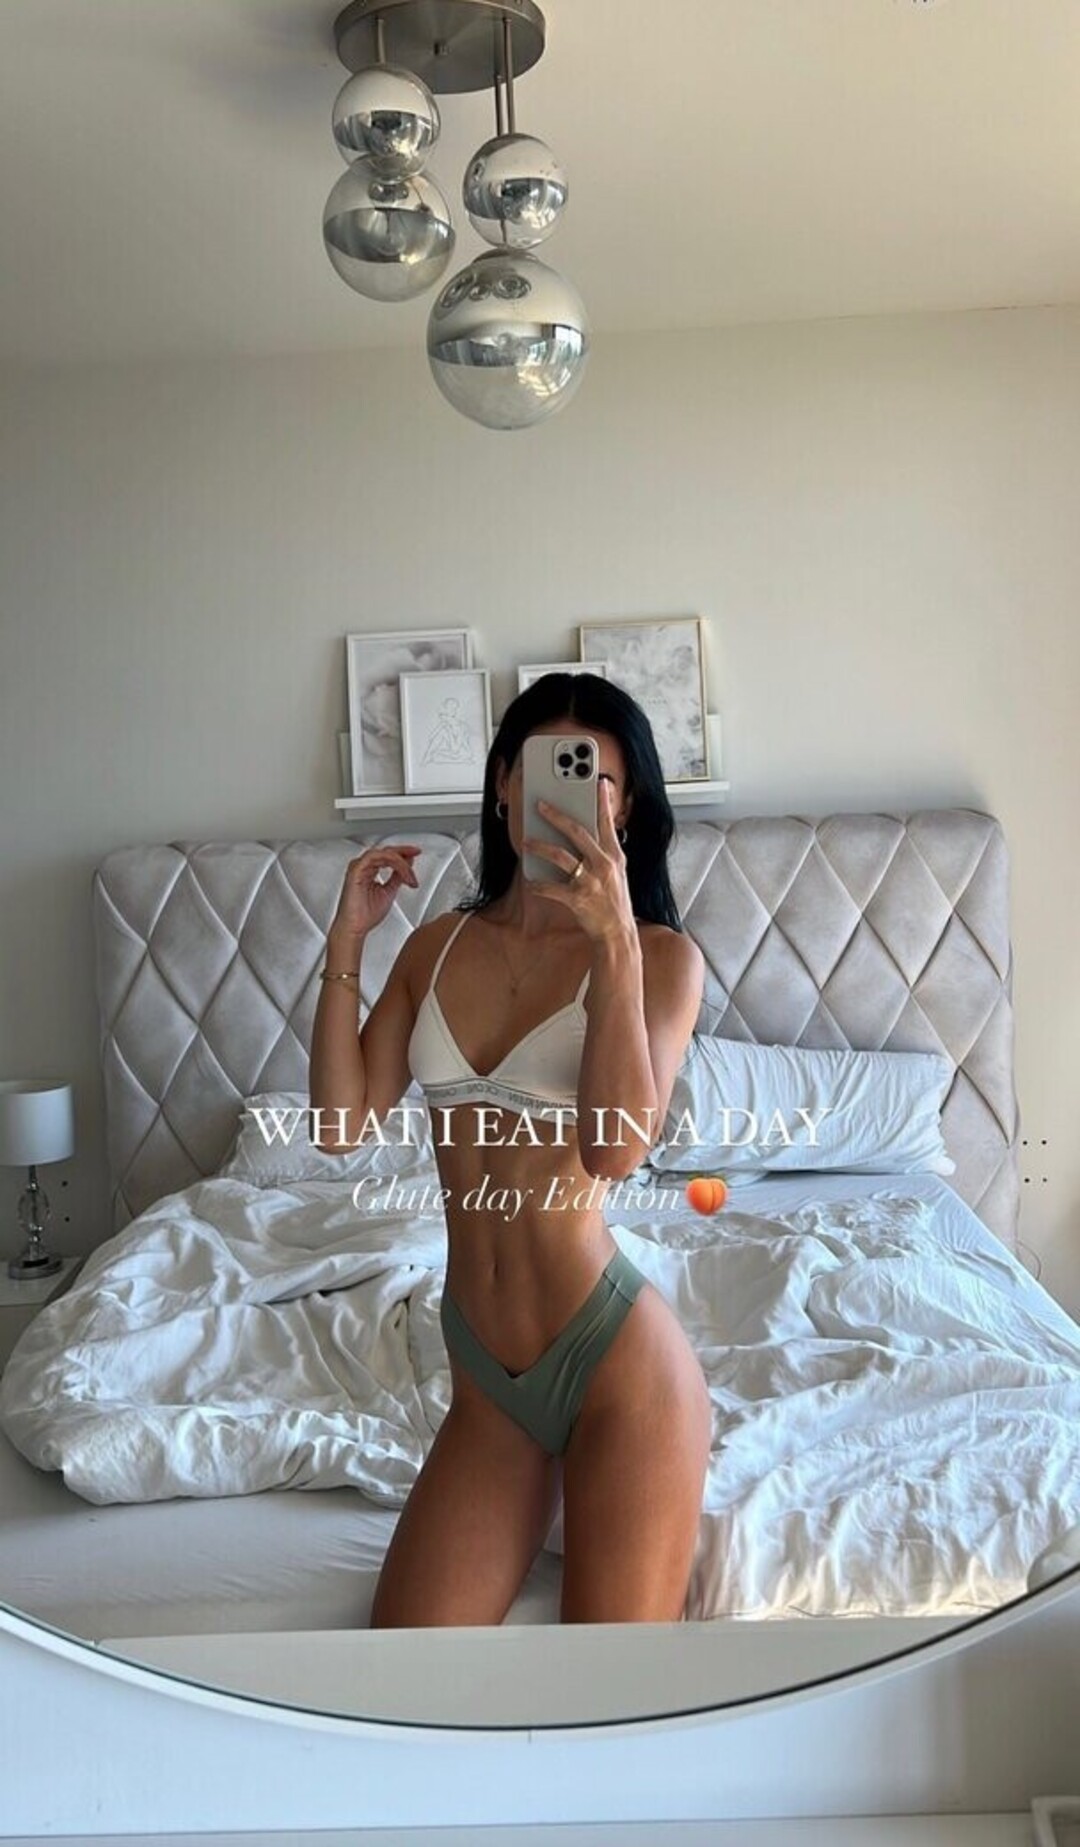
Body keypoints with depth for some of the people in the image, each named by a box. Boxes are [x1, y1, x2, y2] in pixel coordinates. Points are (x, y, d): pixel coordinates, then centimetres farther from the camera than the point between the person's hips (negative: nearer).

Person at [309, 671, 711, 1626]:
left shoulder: (661, 954, -6)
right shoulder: (437, 946, 7)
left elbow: (621, 1148, -21)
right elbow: (343, 1122, 0)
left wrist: (614, 941, -27)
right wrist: (347, 940, -4)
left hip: (616, 1356, -4)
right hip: (485, 1374, 5)